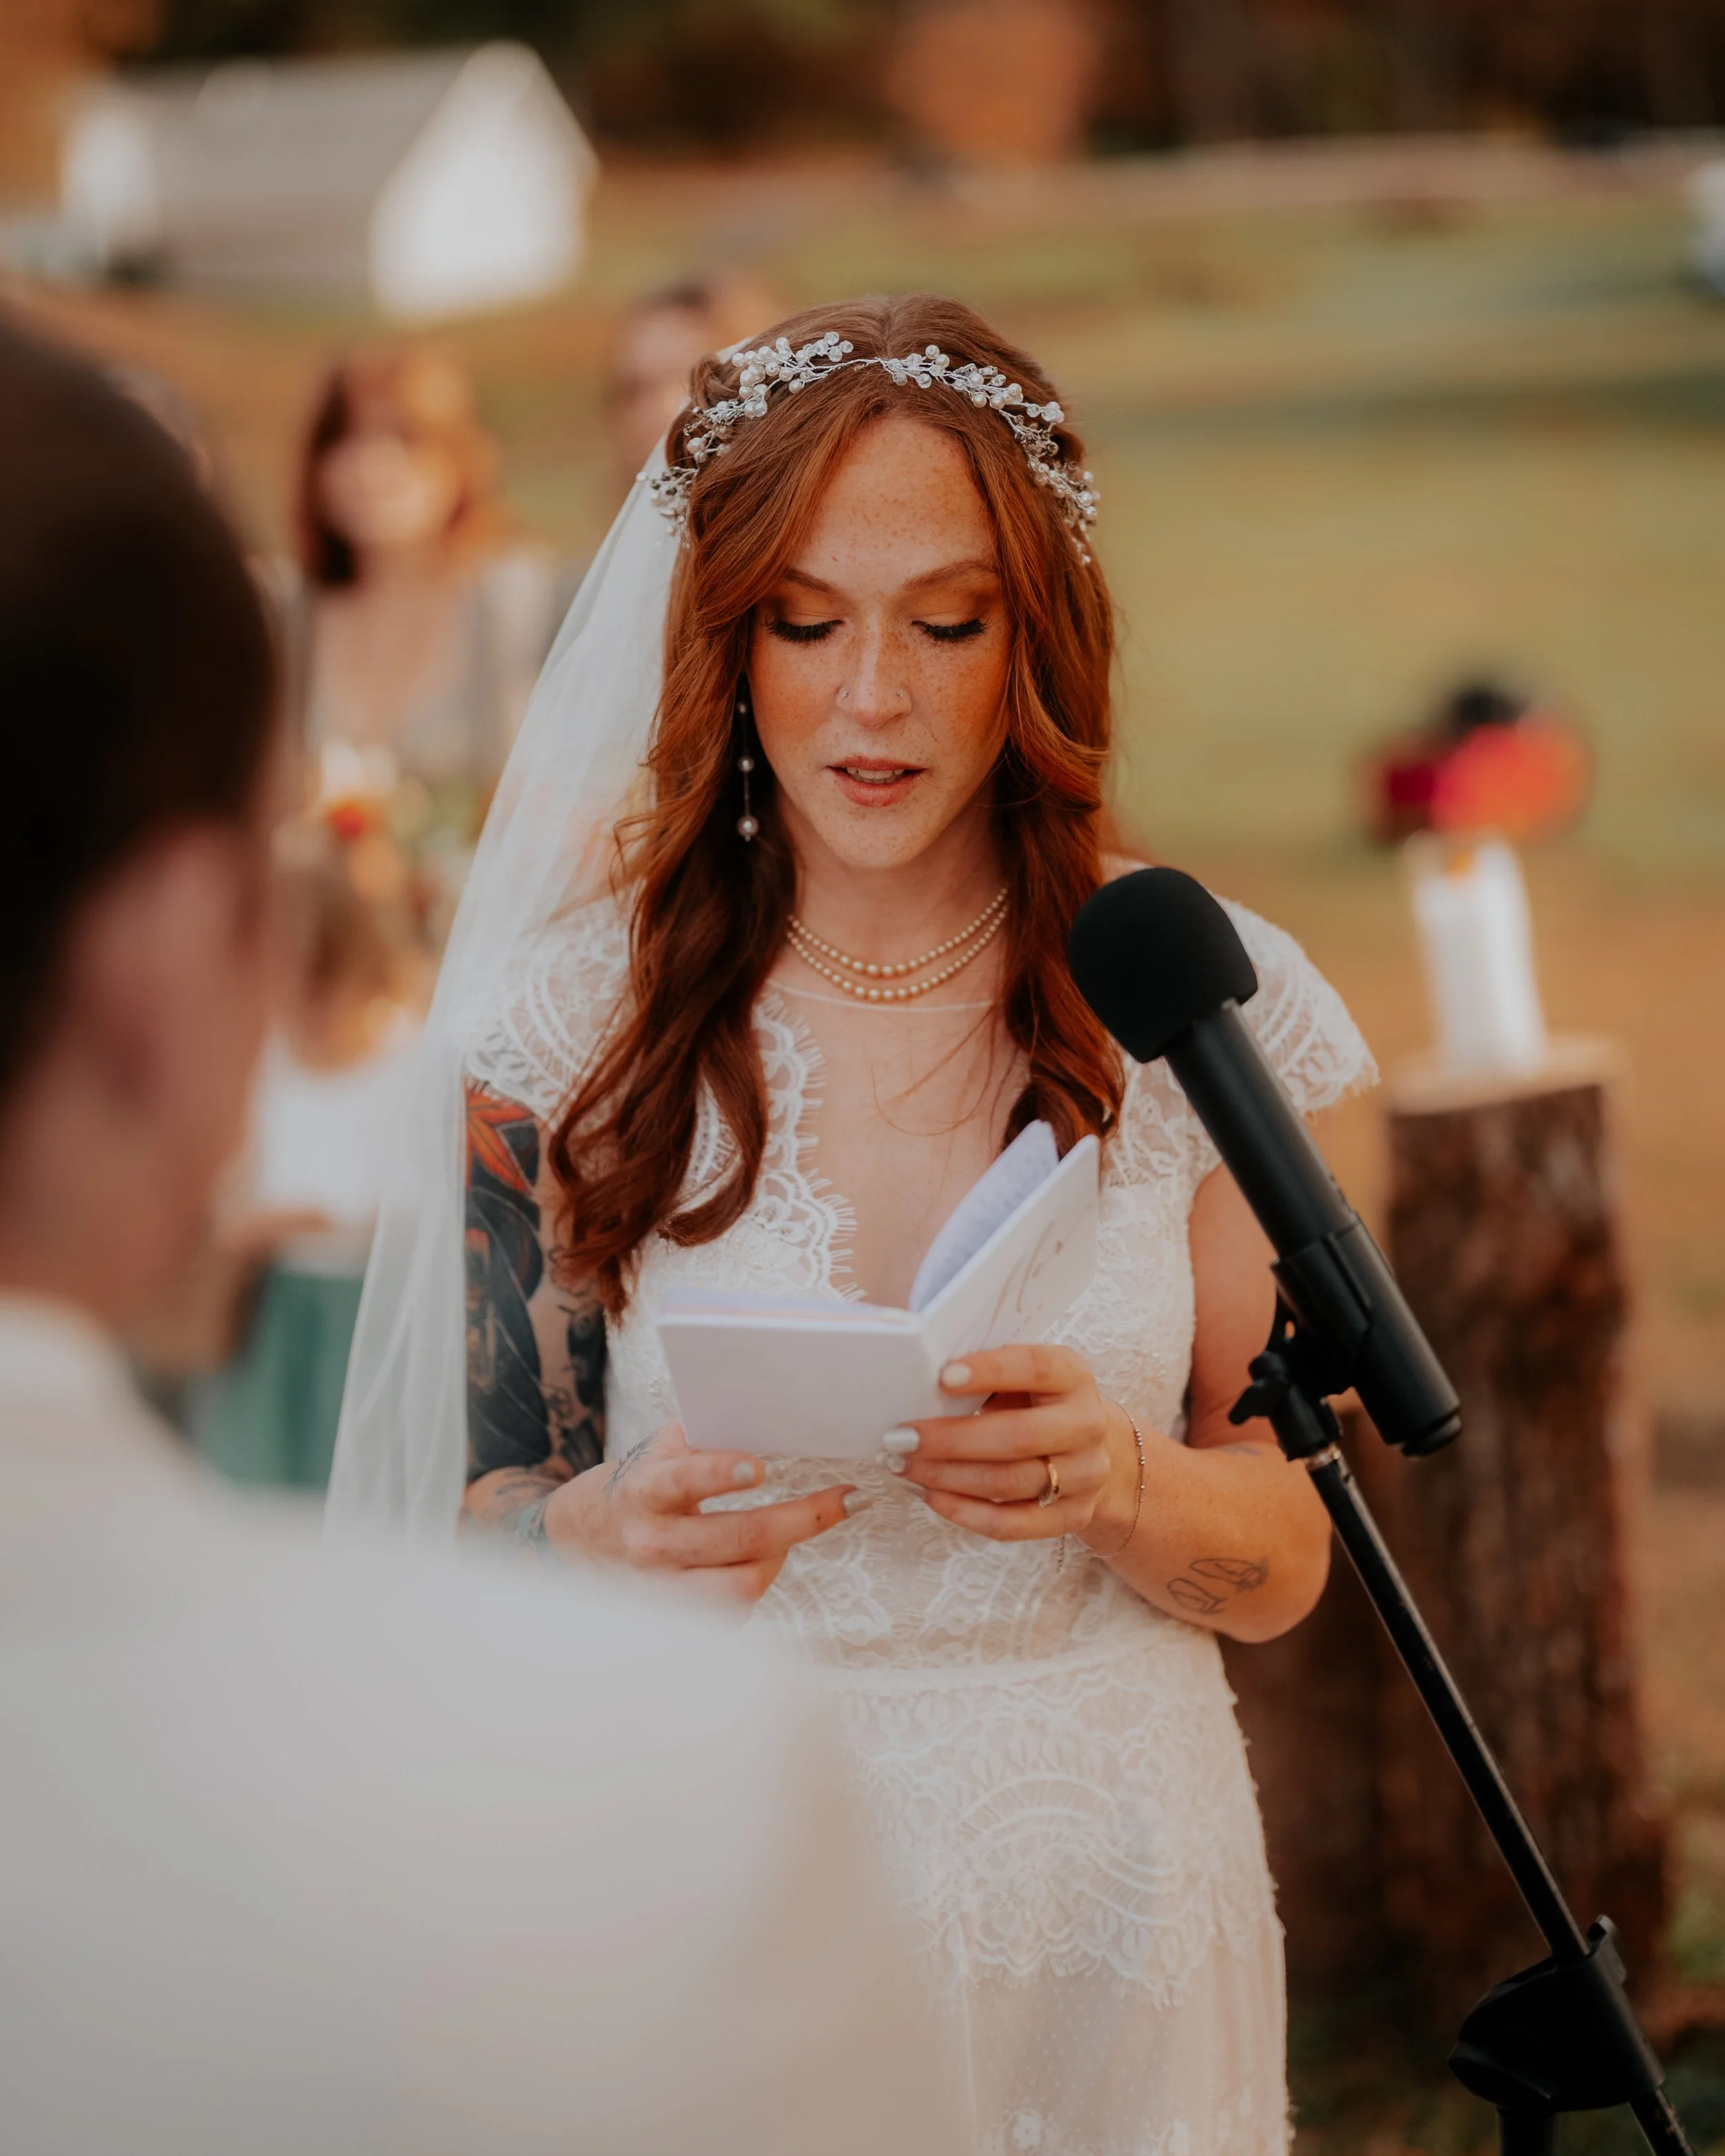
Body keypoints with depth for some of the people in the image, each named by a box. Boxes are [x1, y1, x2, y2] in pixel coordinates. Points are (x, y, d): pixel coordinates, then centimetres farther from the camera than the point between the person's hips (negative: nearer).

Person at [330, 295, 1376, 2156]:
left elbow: (1282, 1563, 0)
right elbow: (494, 1510, -1)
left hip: (1106, 1919, 1)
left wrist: (1122, 1487, -21)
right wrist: (619, 1531, -23)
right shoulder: (578, 1008, -7)